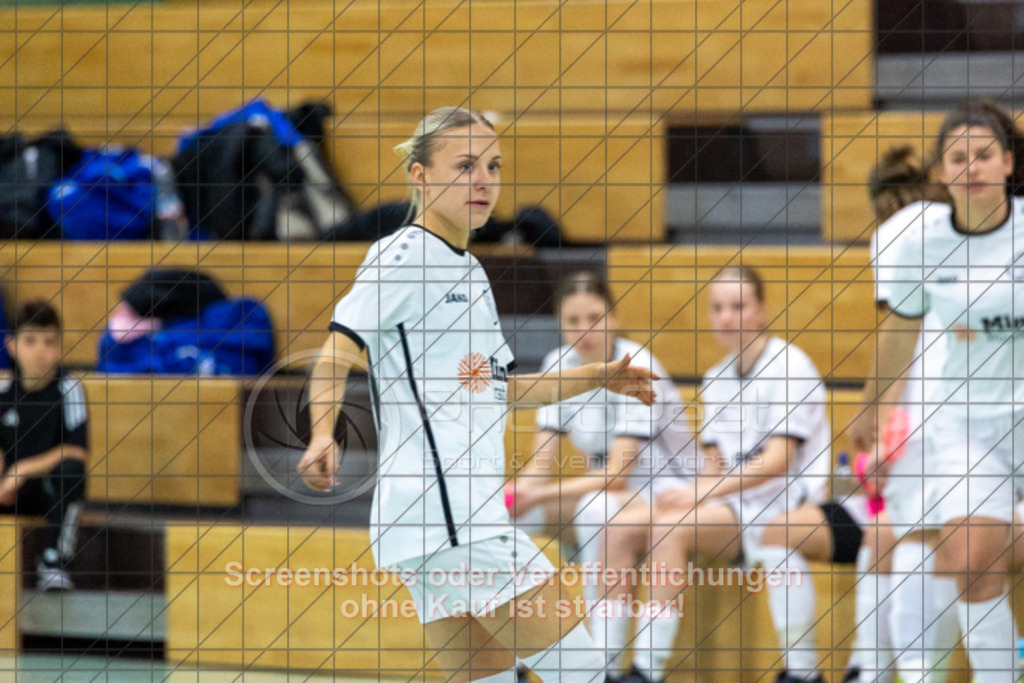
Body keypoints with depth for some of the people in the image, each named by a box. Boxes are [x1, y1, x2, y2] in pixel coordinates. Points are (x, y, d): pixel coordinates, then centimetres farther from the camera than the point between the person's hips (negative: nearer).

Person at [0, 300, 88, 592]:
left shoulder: (68, 389, -8)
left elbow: (77, 453, -15)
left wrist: (25, 469, -21)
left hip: (56, 492, -3)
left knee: (70, 467, -35)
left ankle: (53, 559, -23)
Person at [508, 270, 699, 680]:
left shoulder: (635, 369, -19)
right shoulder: (559, 366, -1)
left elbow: (617, 475, -26)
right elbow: (541, 465, -3)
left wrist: (539, 494, -35)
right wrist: (516, 491, -26)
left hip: (669, 492, -6)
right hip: (605, 492, 6)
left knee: (597, 510, -39)